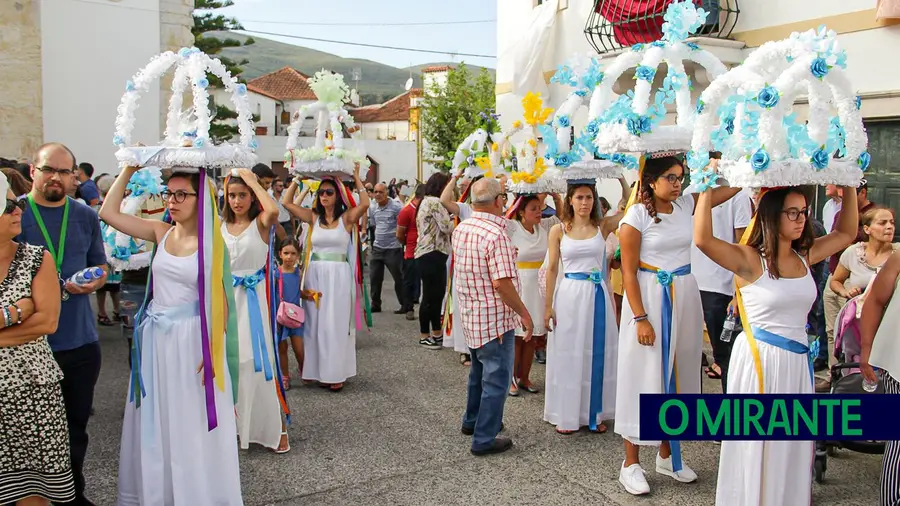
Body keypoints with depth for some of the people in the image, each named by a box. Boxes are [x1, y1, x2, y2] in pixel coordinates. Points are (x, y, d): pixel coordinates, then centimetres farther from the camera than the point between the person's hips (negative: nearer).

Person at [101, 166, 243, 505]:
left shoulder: (211, 241, -8)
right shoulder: (161, 232, 3)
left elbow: (221, 298, -6)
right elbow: (109, 212, 3)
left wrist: (214, 348, -10)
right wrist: (129, 169, -1)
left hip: (193, 339, -4)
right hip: (157, 337, 4)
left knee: (193, 426, 5)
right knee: (156, 423, 14)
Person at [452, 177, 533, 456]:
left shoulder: (460, 229, 4)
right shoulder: (496, 234, -23)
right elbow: (502, 283, -27)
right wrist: (524, 313, -17)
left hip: (470, 315, 9)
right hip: (495, 318, -9)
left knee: (479, 369, 26)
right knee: (496, 378, 4)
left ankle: (472, 420, 41)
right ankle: (484, 439, 10)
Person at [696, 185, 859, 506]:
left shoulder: (805, 256, 5)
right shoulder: (750, 260, -14)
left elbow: (846, 234, 20)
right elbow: (703, 239, -30)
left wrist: (849, 188, 14)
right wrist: (709, 187, -30)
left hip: (797, 360, 6)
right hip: (758, 359, -6)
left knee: (793, 445, 16)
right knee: (756, 445, 7)